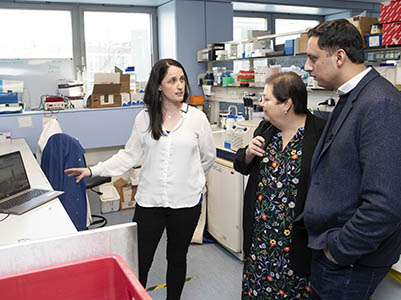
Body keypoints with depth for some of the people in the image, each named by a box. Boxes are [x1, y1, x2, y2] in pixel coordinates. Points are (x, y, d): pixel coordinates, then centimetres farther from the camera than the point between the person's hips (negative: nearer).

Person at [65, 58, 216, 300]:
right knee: (139, 262, 5)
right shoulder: (145, 119, 0)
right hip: (149, 201, 1)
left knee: (177, 259, 17)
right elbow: (129, 155, 3)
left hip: (186, 202, 0)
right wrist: (93, 171, -3)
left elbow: (209, 156, 9)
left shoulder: (197, 117, -4)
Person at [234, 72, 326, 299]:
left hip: (296, 239, -5)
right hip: (259, 232, 6)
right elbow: (243, 166, 15)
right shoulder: (265, 129, 6)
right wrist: (249, 153, -6)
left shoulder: (321, 133, -15)